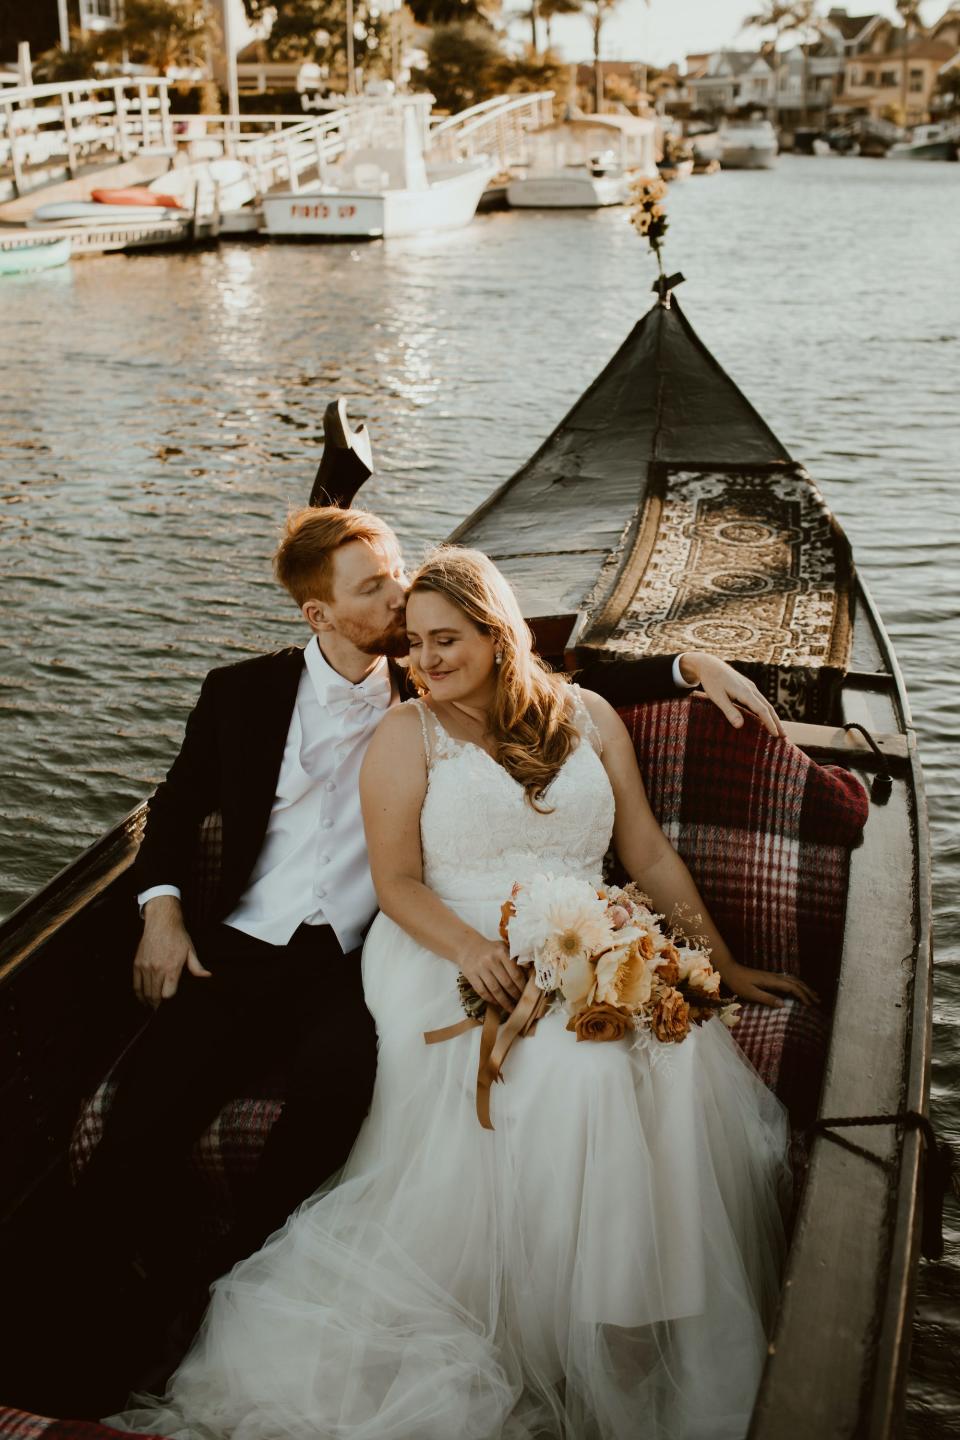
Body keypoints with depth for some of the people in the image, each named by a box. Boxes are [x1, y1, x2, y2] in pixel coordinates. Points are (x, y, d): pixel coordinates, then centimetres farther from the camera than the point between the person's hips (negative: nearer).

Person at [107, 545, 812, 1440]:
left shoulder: (589, 719, 15)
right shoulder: (406, 734, 7)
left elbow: (649, 853, 18)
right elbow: (396, 882, 0)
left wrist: (722, 966, 15)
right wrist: (473, 950, -20)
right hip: (453, 957, -3)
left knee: (678, 1058, -29)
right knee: (552, 1071, -35)